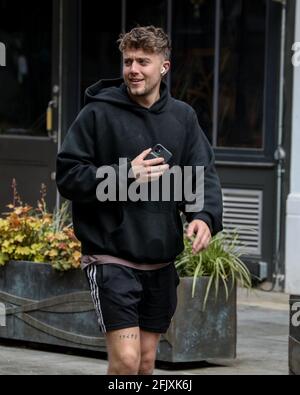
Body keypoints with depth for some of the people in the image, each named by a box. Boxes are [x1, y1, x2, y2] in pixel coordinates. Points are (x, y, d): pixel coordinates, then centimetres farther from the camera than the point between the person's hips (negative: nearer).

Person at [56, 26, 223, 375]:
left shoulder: (183, 117, 8)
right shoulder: (99, 113, -6)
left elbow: (204, 175, 4)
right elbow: (67, 177, -6)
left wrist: (205, 216, -17)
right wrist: (125, 176, -17)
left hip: (162, 263, 5)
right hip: (112, 258, -5)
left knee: (146, 361, 13)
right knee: (126, 359, -15)